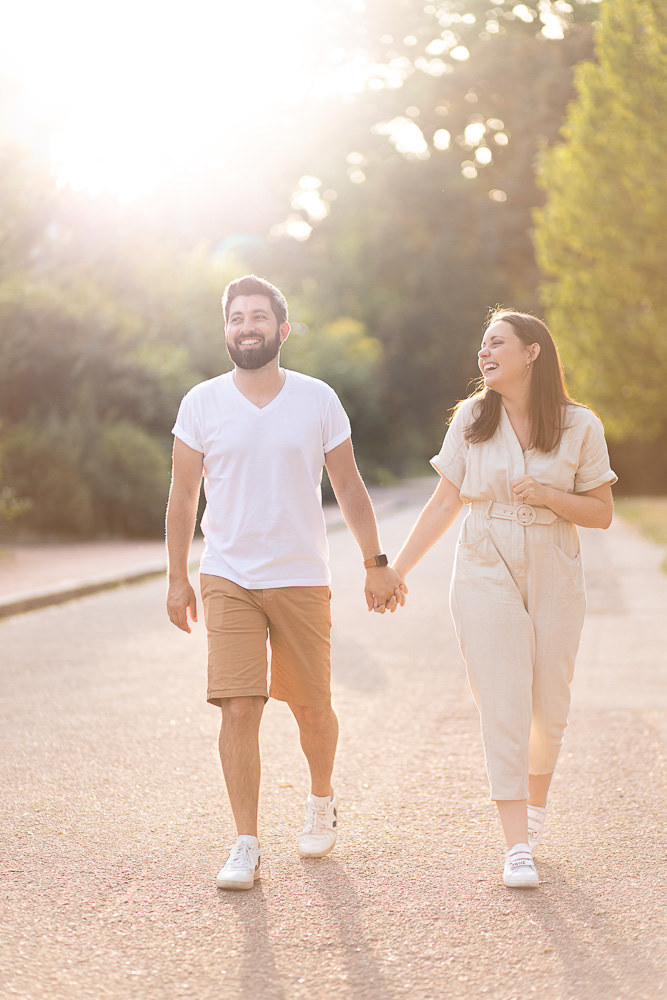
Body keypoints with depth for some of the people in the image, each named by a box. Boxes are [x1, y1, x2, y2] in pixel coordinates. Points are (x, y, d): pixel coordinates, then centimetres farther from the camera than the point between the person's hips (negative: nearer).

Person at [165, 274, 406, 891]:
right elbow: (182, 497, 7)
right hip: (228, 579, -1)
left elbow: (348, 487, 9)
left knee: (311, 706, 8)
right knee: (239, 708, -10)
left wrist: (377, 564, 8)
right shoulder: (202, 404, 1)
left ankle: (322, 800, 37)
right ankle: (247, 846, -2)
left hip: (302, 579, 1)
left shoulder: (318, 400, 1)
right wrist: (177, 579, 5)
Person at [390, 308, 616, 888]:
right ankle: (517, 847, -7)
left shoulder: (580, 426, -2)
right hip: (487, 575, 0)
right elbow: (445, 503, 4)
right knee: (504, 708, -8)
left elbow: (601, 513, 1)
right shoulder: (472, 418, 1)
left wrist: (548, 496, -16)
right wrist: (396, 569, 1)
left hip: (554, 579, 1)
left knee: (549, 706, 10)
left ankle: (535, 801, 40)